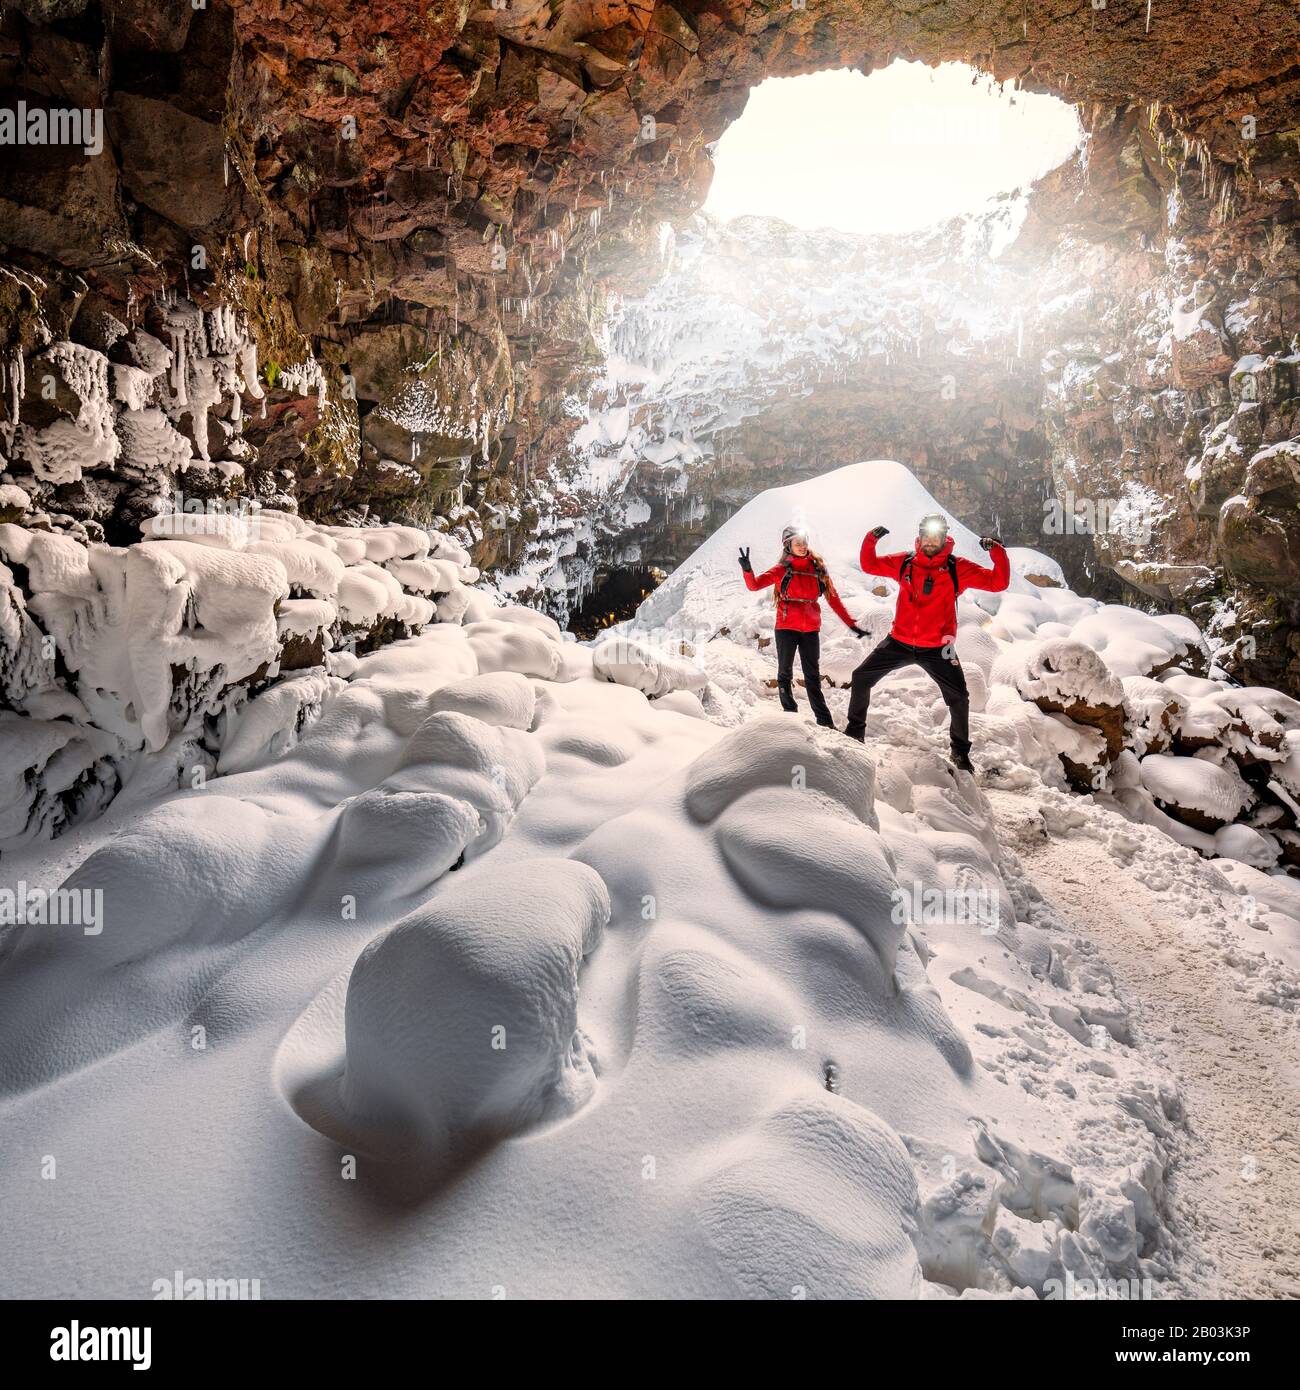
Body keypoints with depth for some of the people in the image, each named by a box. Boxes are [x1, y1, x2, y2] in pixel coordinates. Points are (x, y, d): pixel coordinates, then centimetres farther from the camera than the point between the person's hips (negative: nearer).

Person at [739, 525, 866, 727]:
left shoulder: (817, 568, 5)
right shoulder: (782, 569, -1)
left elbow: (833, 598, 9)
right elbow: (754, 585, -11)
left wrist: (851, 624, 9)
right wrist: (747, 569, -31)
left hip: (811, 630, 2)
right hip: (786, 628, -2)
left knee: (813, 677, 6)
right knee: (785, 674, 5)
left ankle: (825, 721, 7)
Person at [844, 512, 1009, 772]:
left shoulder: (957, 568, -5)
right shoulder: (904, 562, 1)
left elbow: (997, 583, -8)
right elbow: (869, 565, 10)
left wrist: (997, 552, -22)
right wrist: (870, 541, -7)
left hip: (936, 648, -2)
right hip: (899, 642, 2)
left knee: (958, 698, -7)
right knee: (861, 678, 1)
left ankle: (960, 751, 16)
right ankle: (855, 730, 22)